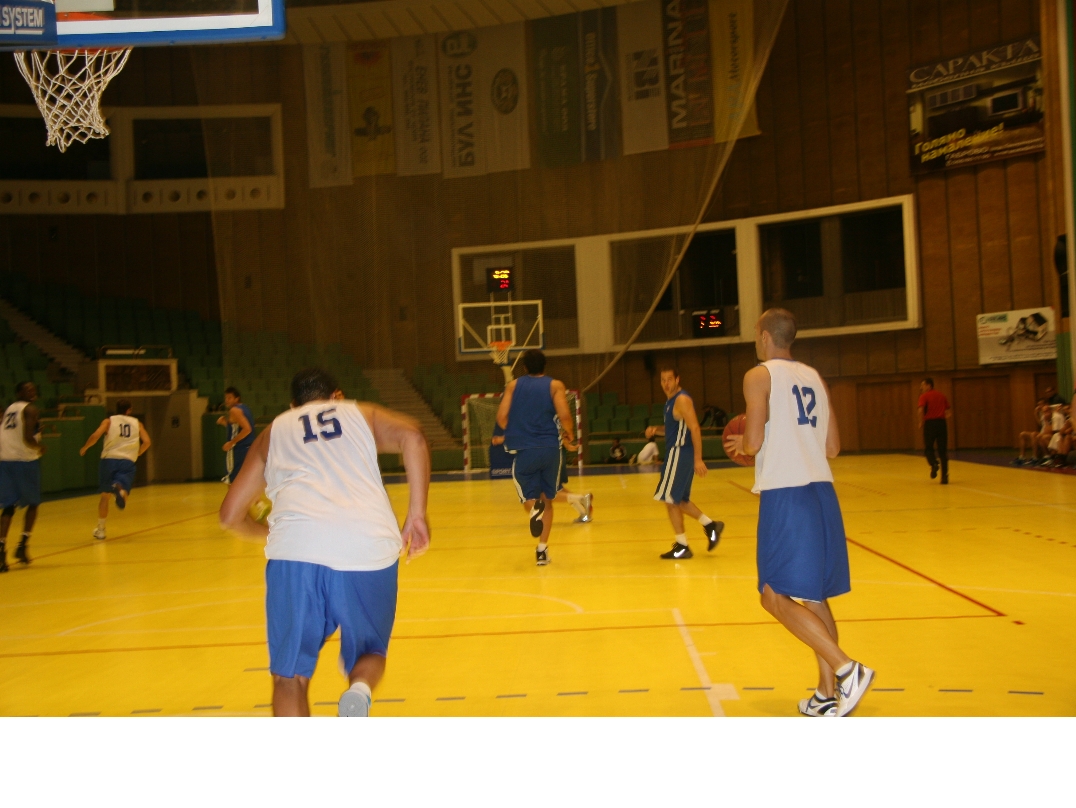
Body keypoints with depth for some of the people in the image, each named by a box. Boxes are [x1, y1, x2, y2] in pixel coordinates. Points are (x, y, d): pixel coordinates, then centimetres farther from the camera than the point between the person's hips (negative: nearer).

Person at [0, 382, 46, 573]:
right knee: (33, 504, 14)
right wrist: (40, 447, -1)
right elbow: (27, 437, -18)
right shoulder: (31, 410, -6)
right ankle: (22, 545, 5)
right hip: (25, 460, -5)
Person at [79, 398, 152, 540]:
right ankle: (121, 490, -44)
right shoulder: (136, 423, 14)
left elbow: (95, 436, -6)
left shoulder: (108, 421, 10)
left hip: (109, 460, 1)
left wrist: (84, 448, 10)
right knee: (124, 492, -5)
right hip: (127, 461, -1)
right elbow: (146, 441, 1)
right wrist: (137, 454, 17)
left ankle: (100, 529, 18)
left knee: (105, 495, 16)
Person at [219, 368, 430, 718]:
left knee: (290, 676, 14)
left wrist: (265, 530, 48)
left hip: (297, 549, 0)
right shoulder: (361, 414, 27)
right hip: (370, 550, 0)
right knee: (369, 652, 22)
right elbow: (411, 435, 5)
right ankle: (360, 690, -9)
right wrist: (417, 514, 7)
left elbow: (230, 514, 27)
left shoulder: (274, 432, 29)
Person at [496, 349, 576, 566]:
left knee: (529, 498, 13)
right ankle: (542, 549, 9)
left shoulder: (513, 385, 10)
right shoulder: (555, 385, 4)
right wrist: (569, 434, 10)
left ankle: (534, 507, -24)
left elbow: (501, 417, 0)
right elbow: (564, 415, -11)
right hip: (549, 448, 0)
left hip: (523, 450, 0)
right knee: (547, 500, 16)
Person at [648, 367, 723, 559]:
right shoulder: (671, 401, 15)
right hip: (676, 452, 10)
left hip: (680, 453, -10)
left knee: (670, 500, -4)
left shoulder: (682, 400, -14)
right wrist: (656, 430, 6)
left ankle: (682, 547, 2)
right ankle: (710, 525, 21)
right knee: (679, 500, 16)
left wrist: (698, 459, -27)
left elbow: (695, 428, -21)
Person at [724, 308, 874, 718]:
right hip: (821, 492, 8)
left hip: (785, 496, -7)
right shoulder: (814, 378, 16)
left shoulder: (759, 376, -4)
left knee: (777, 596, -3)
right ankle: (828, 693, 17)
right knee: (812, 595, 14)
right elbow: (832, 447, 15)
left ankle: (847, 669, -13)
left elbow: (754, 441, -13)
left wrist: (741, 444, 8)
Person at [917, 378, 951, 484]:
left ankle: (933, 463, -18)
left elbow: (921, 410, -17)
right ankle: (944, 476, 2)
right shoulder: (941, 396, 15)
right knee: (942, 450, 7)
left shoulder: (924, 396, -1)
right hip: (941, 423, 4)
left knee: (929, 448, 12)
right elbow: (950, 413, 13)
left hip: (930, 423, -4)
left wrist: (921, 423, -5)